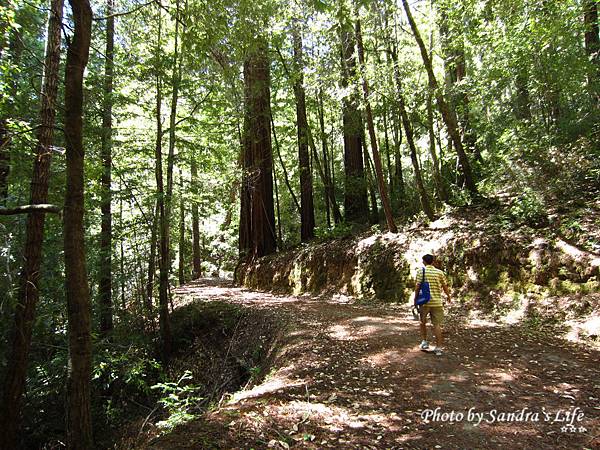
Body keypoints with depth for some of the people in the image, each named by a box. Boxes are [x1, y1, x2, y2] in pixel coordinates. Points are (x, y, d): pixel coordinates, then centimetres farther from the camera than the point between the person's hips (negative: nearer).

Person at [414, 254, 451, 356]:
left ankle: (424, 342, 20)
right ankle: (439, 348, 6)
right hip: (437, 302, 1)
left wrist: (415, 299, 2)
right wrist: (449, 297, 26)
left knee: (422, 322, 19)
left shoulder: (420, 271, -4)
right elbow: (445, 287, 9)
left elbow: (417, 286, -9)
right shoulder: (440, 272, 3)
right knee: (437, 324, 4)